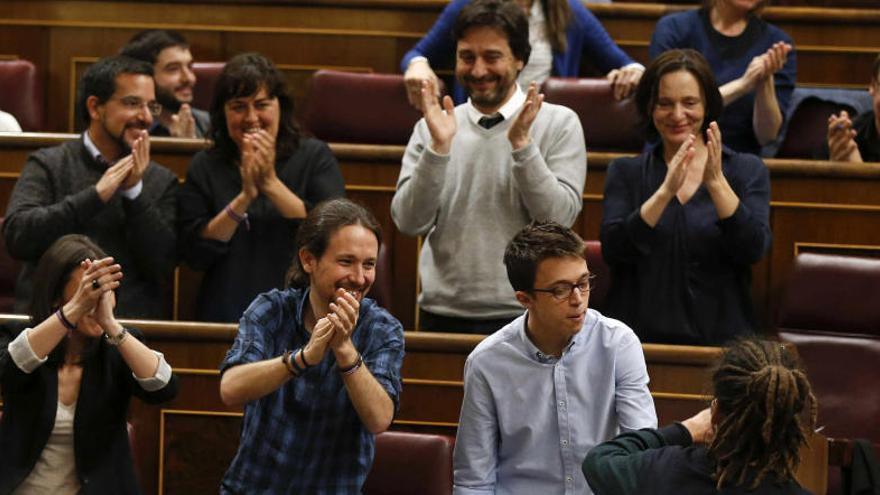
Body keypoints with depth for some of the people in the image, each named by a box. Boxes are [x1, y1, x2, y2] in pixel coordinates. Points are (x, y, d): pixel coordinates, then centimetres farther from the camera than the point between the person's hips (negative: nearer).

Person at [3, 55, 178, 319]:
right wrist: (96, 195, -9)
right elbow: (16, 235, -7)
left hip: (133, 320, 2)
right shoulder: (48, 165, 8)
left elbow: (163, 266, 2)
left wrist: (134, 192, -6)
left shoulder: (162, 181, 13)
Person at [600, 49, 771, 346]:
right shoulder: (625, 173, 11)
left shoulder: (747, 171, 10)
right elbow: (612, 250, -5)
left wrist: (716, 182, -16)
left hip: (720, 340, 0)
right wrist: (666, 191, -16)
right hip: (641, 338, 0)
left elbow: (753, 250, -5)